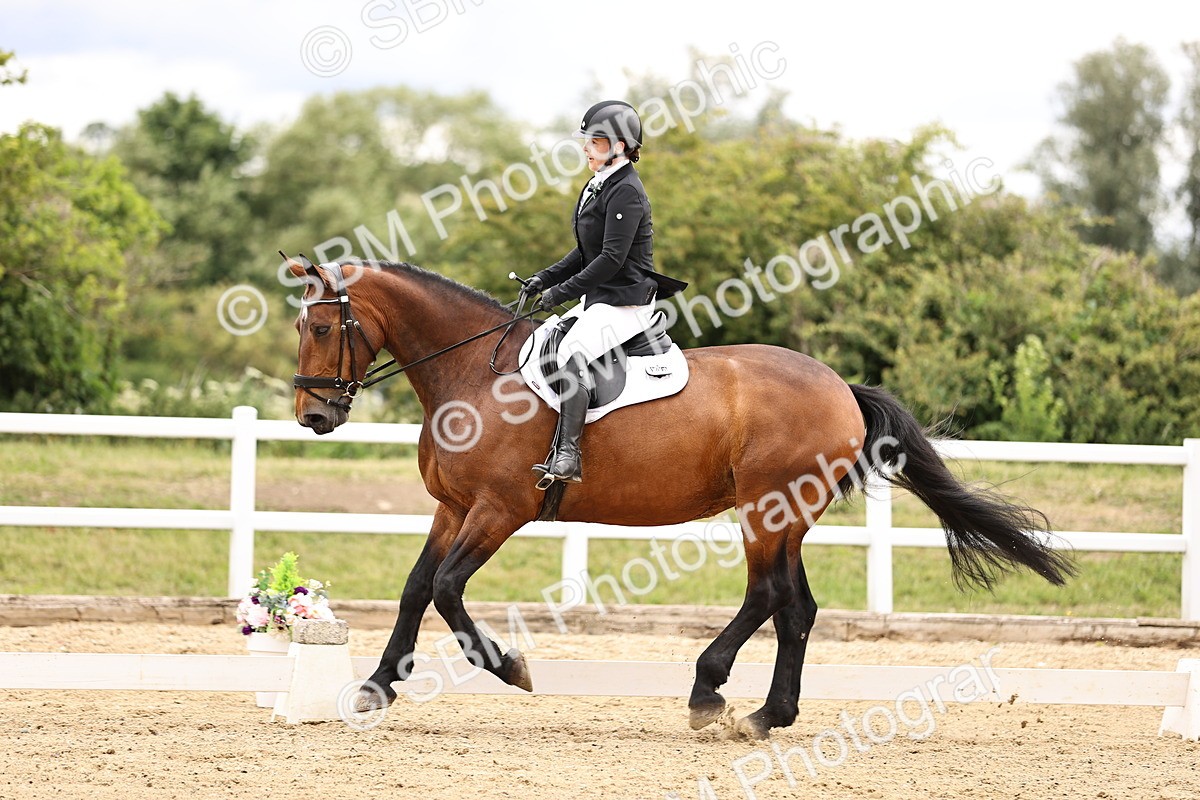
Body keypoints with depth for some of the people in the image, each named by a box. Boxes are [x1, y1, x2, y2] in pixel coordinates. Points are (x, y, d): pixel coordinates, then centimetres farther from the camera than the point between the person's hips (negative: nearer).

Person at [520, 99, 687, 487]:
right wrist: (546, 278, 11)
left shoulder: (625, 192, -15)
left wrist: (562, 291, -20)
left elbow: (612, 258, -22)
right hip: (597, 298, 11)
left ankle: (568, 455, -38)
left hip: (625, 302, -11)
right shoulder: (599, 186, 15)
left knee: (572, 352, -31)